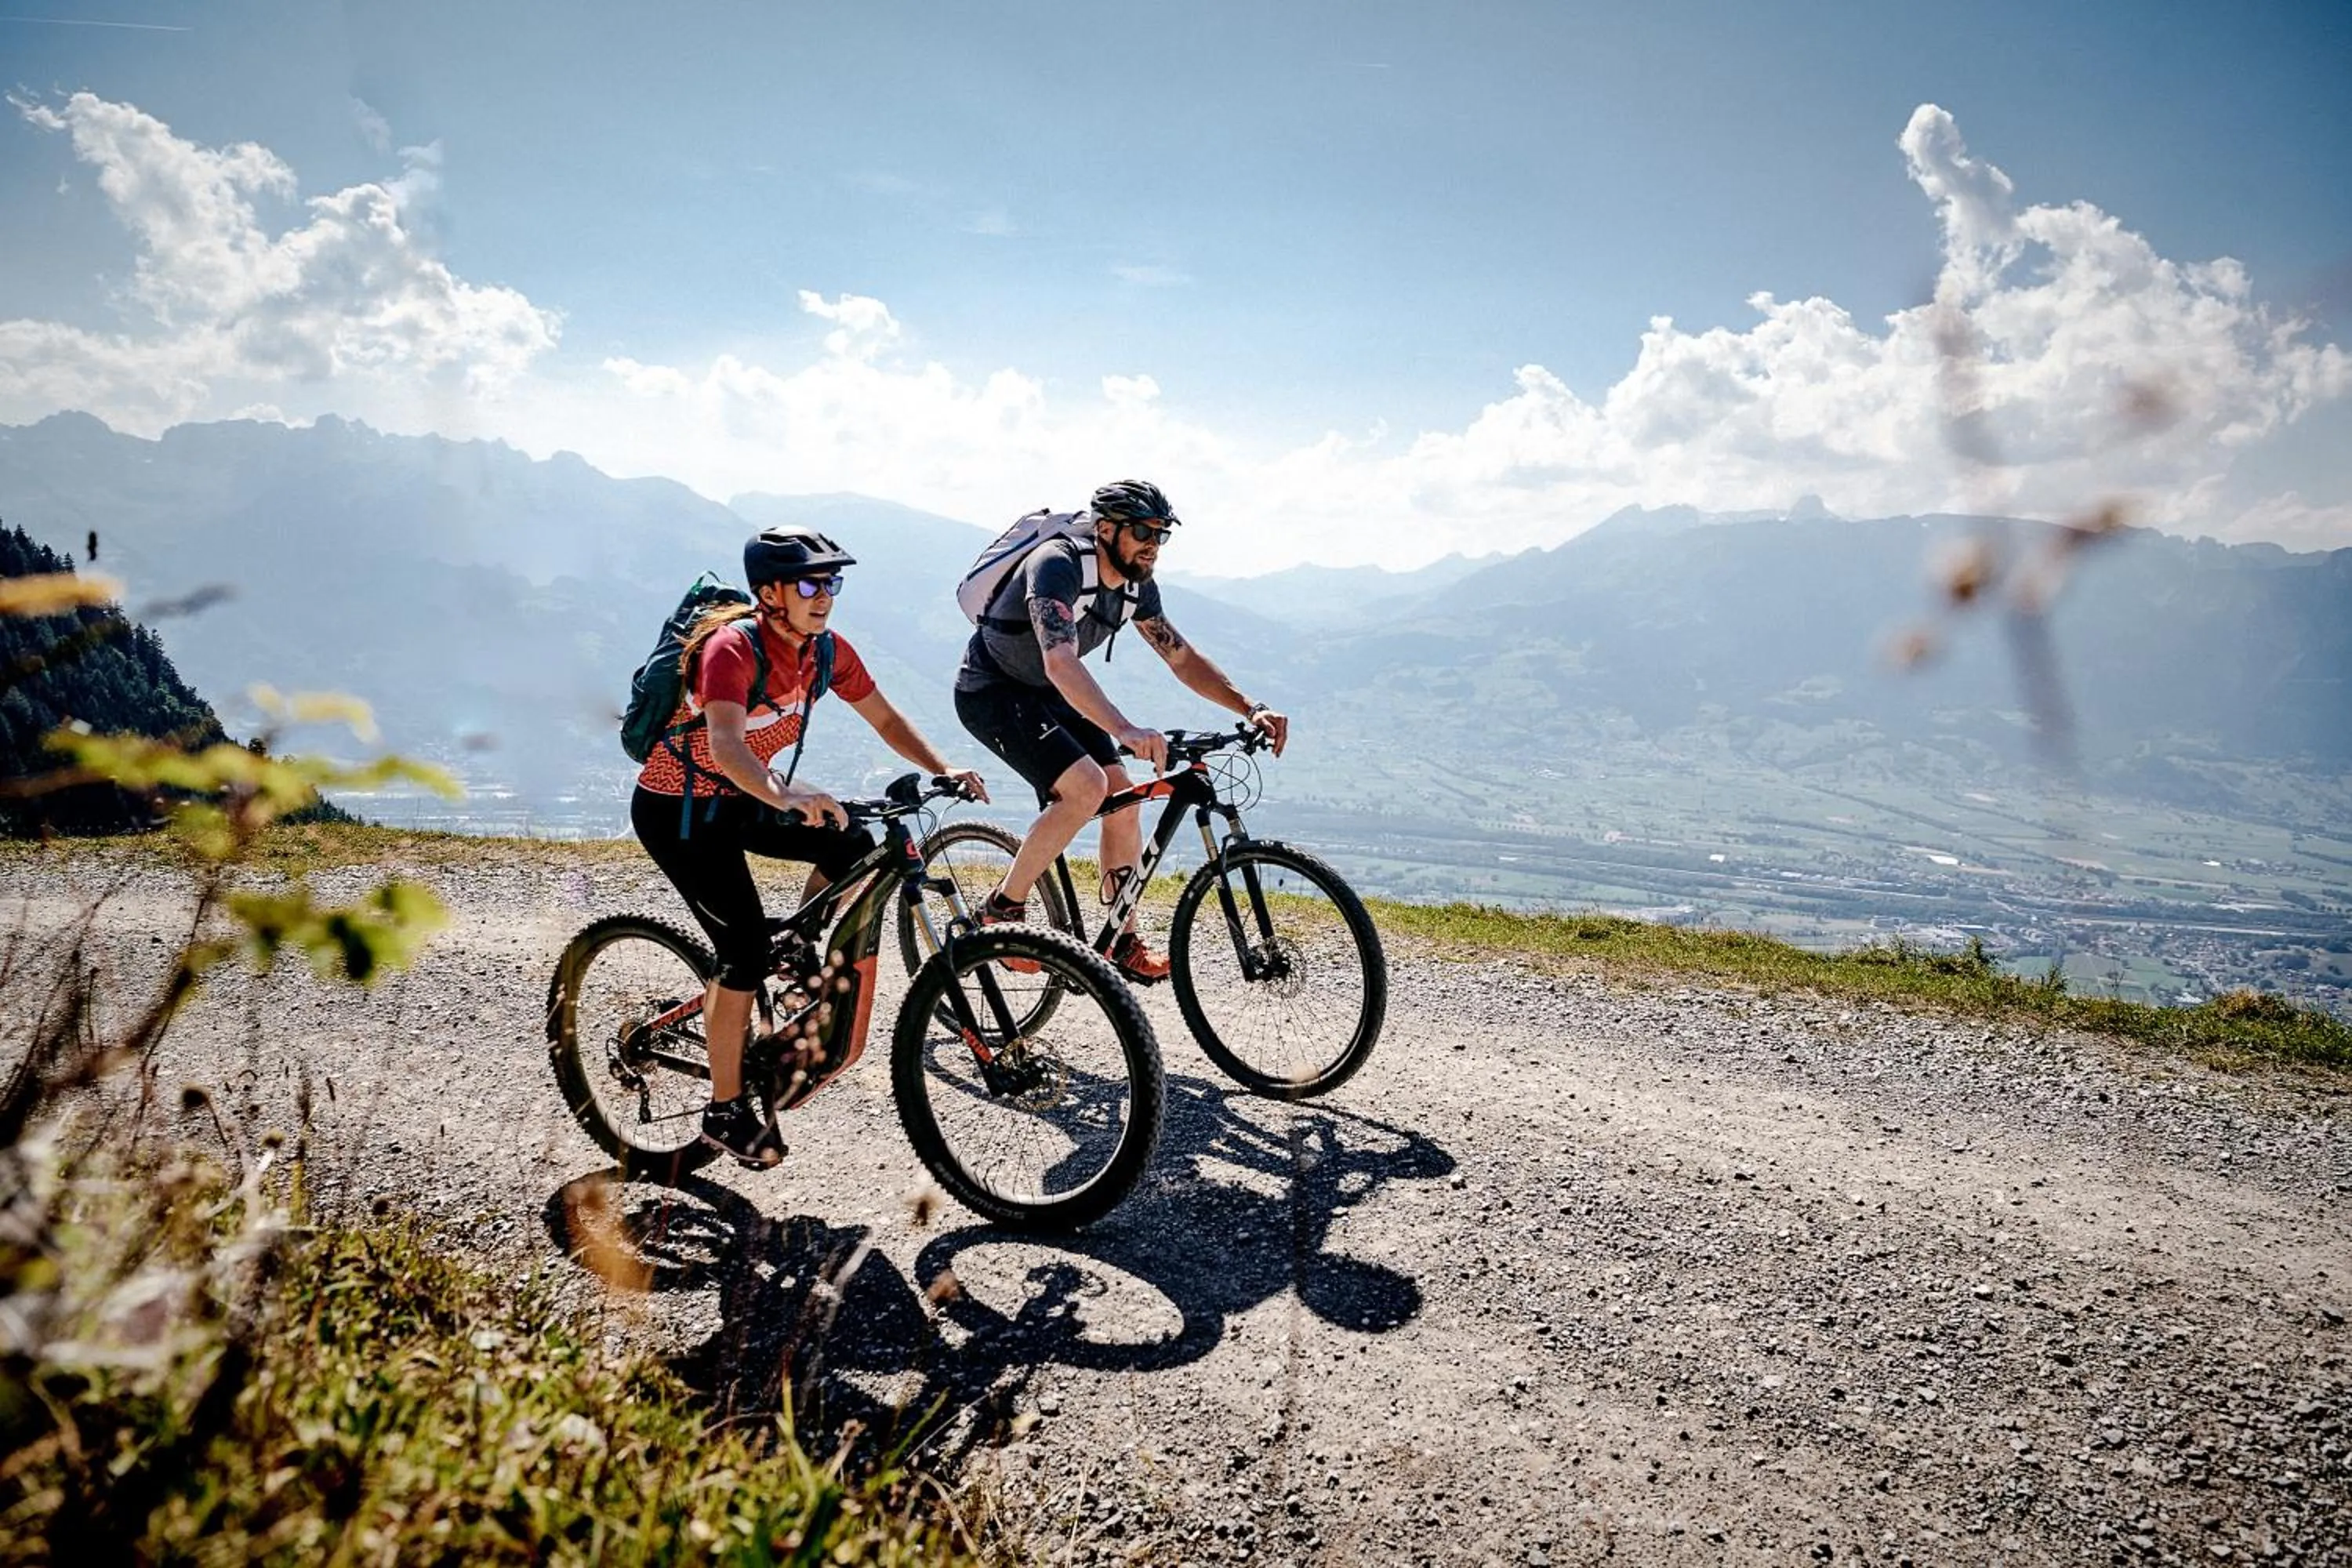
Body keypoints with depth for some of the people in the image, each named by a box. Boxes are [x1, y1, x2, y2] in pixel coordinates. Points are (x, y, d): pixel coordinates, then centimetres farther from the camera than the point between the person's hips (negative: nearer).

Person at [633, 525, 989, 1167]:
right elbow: (725, 744, -44)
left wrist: (944, 770, -16)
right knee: (746, 946, -14)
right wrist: (785, 795, -61)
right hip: (676, 811, -7)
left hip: (738, 799, 7)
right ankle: (726, 1111, 0)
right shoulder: (733, 647, -28)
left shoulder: (827, 651, -7)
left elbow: (885, 719, 0)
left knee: (852, 849, -9)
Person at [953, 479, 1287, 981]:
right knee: (1086, 787, -25)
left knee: (1123, 800, -2)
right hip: (992, 691, -8)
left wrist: (1252, 709, -11)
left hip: (1046, 694, 8)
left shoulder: (1138, 586, -5)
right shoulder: (1058, 566, -31)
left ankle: (1124, 945, 9)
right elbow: (1061, 662, -46)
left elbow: (1182, 657, 3)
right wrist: (1126, 731, -59)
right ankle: (1002, 911, -10)